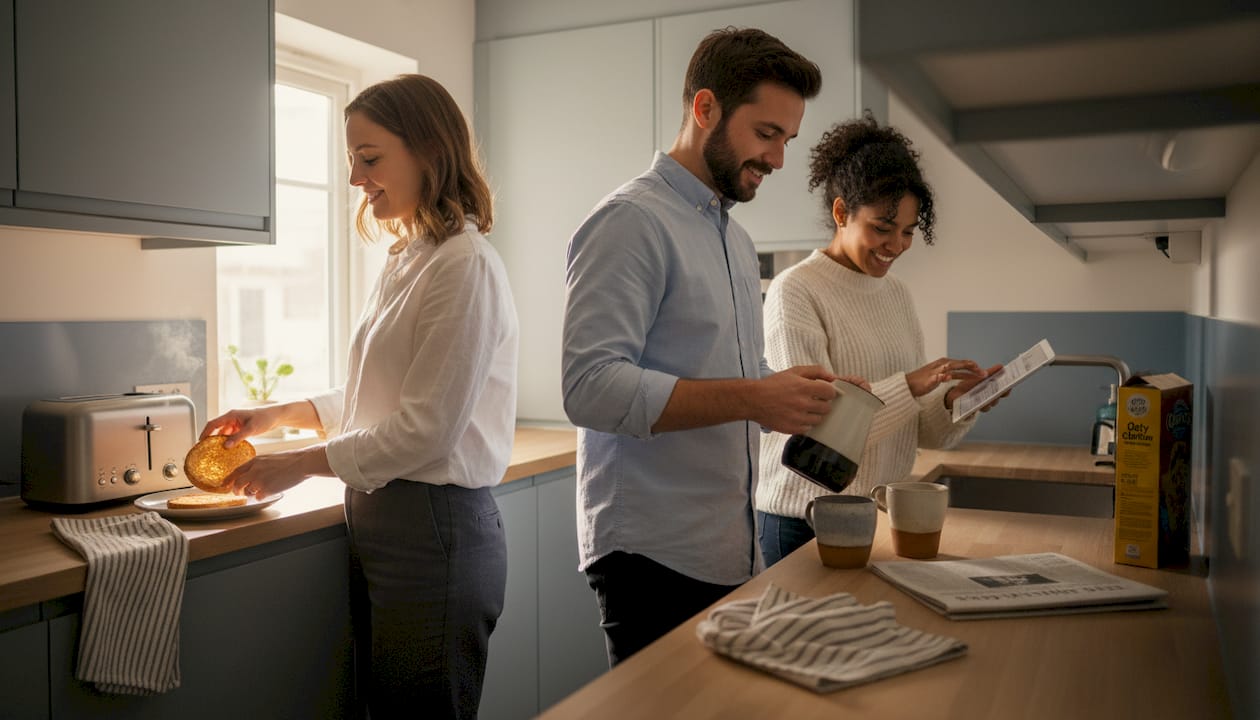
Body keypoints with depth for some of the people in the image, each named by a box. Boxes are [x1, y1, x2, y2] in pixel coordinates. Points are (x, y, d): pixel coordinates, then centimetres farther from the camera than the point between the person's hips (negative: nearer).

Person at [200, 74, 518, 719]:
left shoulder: (465, 266, -16)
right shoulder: (404, 261, 13)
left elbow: (427, 427, -19)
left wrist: (302, 463, -10)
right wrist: (282, 414, 9)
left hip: (435, 532, -9)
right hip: (381, 522, 9)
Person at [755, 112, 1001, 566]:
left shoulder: (897, 294, 9)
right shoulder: (795, 290, -11)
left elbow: (921, 431, 9)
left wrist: (954, 402, -10)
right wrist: (911, 385, -24)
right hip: (803, 523, -6)